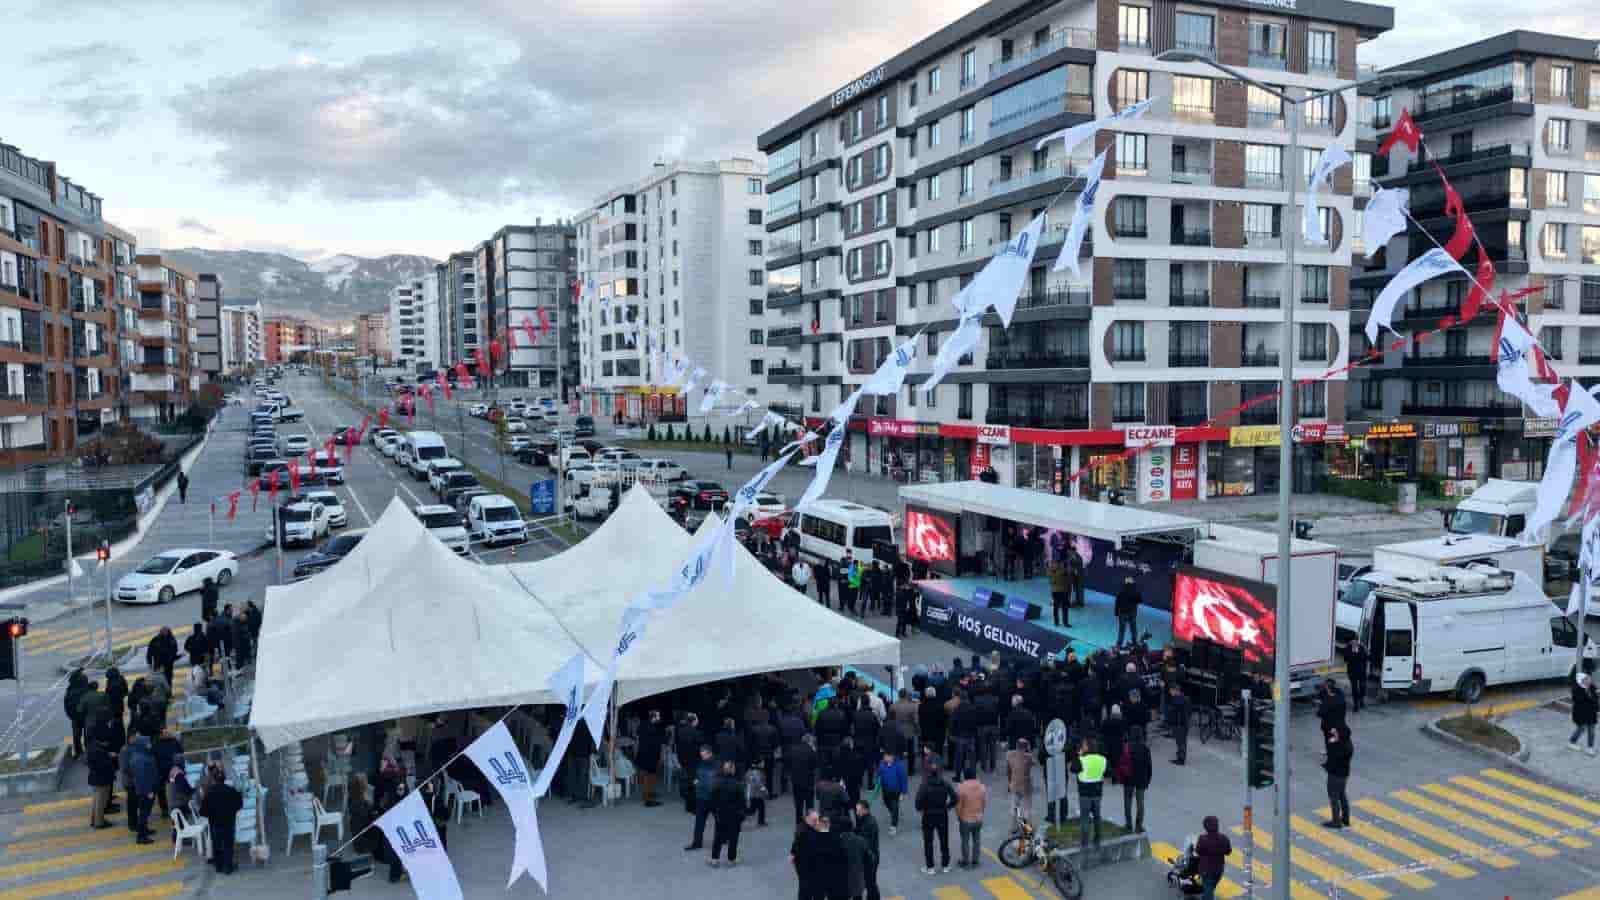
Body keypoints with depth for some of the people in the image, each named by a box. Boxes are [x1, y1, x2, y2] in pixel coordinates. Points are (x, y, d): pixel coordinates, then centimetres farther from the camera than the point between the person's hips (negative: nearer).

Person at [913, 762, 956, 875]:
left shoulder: (924, 785, -18)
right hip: (943, 816, 3)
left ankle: (930, 867, 16)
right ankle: (945, 865, 27)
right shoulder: (945, 784, -8)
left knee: (928, 842, 10)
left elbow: (919, 801, -23)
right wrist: (947, 806, 4)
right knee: (944, 841, 17)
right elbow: (954, 798, -12)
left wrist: (920, 808, -3)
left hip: (928, 816, -3)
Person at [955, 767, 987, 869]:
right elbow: (985, 803, 1)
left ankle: (965, 862, 23)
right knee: (976, 841, 17)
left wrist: (958, 817, 1)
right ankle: (975, 862, 27)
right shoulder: (982, 787, -8)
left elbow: (958, 805, -15)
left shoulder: (961, 787, -21)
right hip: (978, 819, 4)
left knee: (965, 841, 12)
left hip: (965, 819, -3)